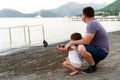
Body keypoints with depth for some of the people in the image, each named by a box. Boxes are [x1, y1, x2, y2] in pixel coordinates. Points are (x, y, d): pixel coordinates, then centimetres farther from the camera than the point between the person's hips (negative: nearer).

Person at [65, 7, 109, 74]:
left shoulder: (92, 24, -22)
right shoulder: (93, 23, 10)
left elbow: (86, 41, -28)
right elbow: (86, 39, 16)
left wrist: (72, 42, -16)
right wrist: (73, 43, 10)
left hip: (101, 51, -10)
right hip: (98, 49, 10)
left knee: (81, 48, -33)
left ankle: (93, 66, -11)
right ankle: (95, 60, 12)